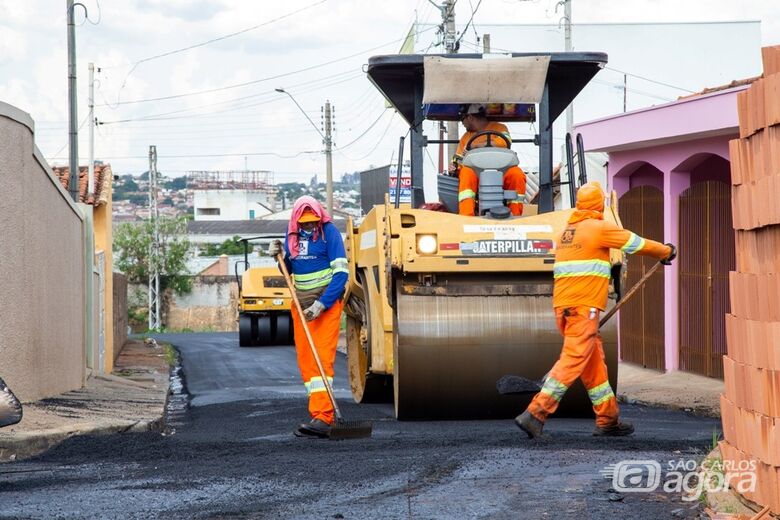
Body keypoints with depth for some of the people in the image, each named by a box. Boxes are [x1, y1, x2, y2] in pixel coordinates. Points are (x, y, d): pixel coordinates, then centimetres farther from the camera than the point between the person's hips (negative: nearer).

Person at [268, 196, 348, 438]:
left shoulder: (329, 232, -11)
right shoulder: (293, 234, 7)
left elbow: (341, 272, -14)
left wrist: (321, 304, -21)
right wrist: (280, 256, -3)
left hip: (327, 301, -6)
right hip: (301, 302, 6)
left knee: (322, 357, -16)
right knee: (305, 360, 5)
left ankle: (322, 419, -24)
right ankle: (319, 417, 10)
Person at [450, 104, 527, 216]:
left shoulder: (498, 127, 13)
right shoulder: (466, 137, 28)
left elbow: (505, 142, -10)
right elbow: (459, 160, 29)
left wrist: (476, 145, -13)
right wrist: (454, 167, 3)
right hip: (476, 175, 2)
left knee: (517, 174, -34)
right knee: (467, 173, -35)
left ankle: (515, 216, -29)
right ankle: (466, 217, -50)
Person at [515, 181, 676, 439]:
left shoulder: (566, 232, 17)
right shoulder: (599, 228, -6)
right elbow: (638, 244, 3)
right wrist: (666, 252, 20)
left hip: (563, 306, 8)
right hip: (584, 307, -8)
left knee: (594, 364, 14)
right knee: (572, 361, -11)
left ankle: (608, 420, 19)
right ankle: (535, 414, -19)